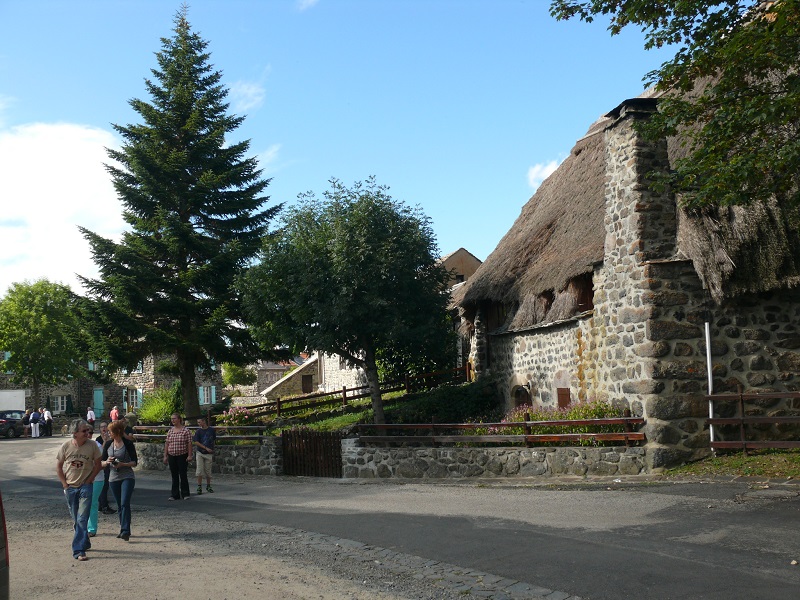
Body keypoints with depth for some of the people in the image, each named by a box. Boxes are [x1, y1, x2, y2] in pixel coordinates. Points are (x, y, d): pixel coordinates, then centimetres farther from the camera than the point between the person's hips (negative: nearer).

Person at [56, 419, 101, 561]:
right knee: (76, 520, 13)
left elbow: (98, 465, 1)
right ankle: (85, 543, 33)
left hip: (85, 487, -2)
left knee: (82, 519, -11)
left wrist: (89, 481, -5)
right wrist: (65, 484, -1)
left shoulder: (92, 445, -9)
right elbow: (58, 467, 4)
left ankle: (79, 551, -11)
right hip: (70, 488, 3)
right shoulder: (66, 446, -5)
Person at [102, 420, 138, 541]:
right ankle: (123, 530, 21)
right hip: (114, 478, 4)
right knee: (120, 506, 11)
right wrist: (107, 462, -14)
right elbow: (102, 462, 9)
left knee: (125, 504, -15)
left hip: (127, 477, -4)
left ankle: (125, 531, -17)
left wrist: (123, 464, -20)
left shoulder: (128, 444, -6)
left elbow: (135, 462, -4)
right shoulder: (108, 444, 5)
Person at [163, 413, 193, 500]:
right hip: (172, 456, 4)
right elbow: (166, 443, 11)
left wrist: (189, 455, -11)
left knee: (183, 475, 0)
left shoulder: (185, 430, -5)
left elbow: (189, 443, -7)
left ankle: (185, 494, 9)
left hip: (182, 456, -4)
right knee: (174, 476, 8)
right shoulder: (170, 431, 9)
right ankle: (175, 495, 13)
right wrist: (165, 456, 7)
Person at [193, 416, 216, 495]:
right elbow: (196, 442, -7)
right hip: (200, 453, -1)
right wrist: (206, 448, -14)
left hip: (209, 454, 1)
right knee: (199, 471, -5)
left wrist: (212, 449, 7)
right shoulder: (198, 431, -1)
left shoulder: (212, 430, 2)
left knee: (208, 471, 6)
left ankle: (208, 486, 21)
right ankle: (199, 487, 1)